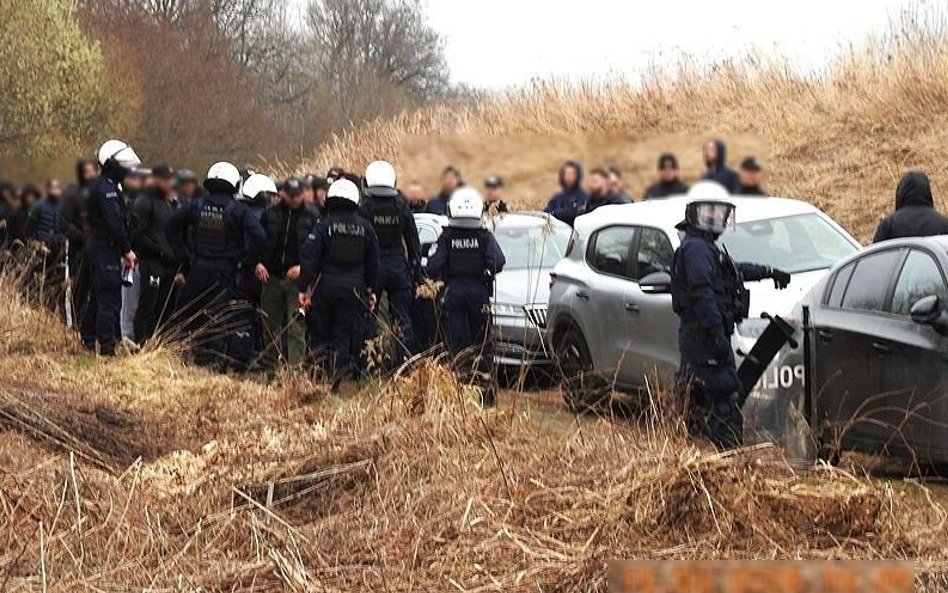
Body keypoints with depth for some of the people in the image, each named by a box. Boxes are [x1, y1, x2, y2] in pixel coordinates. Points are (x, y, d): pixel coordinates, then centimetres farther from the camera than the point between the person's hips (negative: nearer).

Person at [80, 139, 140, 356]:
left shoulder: (106, 186, 17)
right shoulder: (106, 188, -16)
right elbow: (115, 223, -22)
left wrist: (125, 251, 14)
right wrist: (127, 250, -16)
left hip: (98, 247, 11)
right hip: (107, 248, -11)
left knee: (97, 295, 18)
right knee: (110, 299, -9)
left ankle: (88, 340, 28)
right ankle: (107, 346, -9)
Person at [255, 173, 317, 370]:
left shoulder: (312, 216, -2)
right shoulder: (271, 213, 5)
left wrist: (303, 266, -15)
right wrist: (258, 263, -6)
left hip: (297, 278, -3)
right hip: (271, 277, 3)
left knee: (296, 326, -8)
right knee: (270, 325, 9)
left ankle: (295, 366, -8)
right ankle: (269, 366, 19)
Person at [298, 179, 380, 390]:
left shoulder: (323, 225, -6)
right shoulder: (365, 228, 4)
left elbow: (309, 259, -10)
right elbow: (373, 263, 10)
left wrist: (303, 288, -7)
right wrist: (371, 290, 18)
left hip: (325, 286, -2)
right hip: (353, 289, 2)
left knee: (320, 333, 8)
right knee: (343, 334, 6)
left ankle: (324, 365, -10)